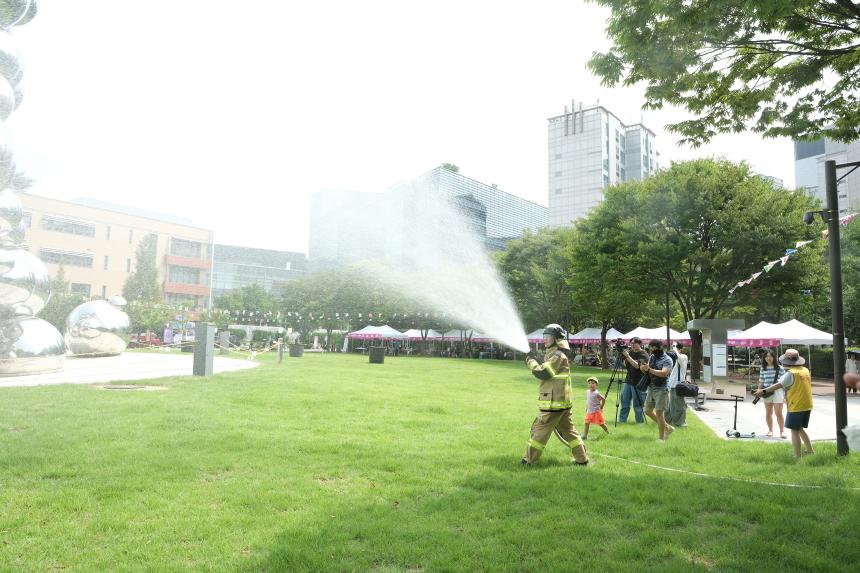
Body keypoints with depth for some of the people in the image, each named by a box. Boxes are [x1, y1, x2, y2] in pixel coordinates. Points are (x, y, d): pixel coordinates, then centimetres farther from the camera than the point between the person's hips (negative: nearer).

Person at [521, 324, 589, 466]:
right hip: (562, 401, 10)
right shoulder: (555, 354, 16)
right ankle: (582, 458, 19)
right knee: (568, 430, 15)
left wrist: (530, 361, -8)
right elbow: (547, 372, 20)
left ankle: (529, 460, 7)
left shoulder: (558, 355, -16)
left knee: (539, 430, -1)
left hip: (554, 402, -10)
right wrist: (537, 360, 7)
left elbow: (542, 373, -21)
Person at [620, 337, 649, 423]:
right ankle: (622, 420, 14)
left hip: (638, 383, -7)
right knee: (624, 401, 7)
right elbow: (625, 364, 11)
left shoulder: (643, 354, -10)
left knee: (637, 404, 0)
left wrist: (628, 356, -26)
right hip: (628, 381, 7)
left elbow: (637, 365, -23)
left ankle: (640, 421, 12)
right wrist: (623, 357, -6)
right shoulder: (630, 352, 10)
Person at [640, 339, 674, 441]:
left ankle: (661, 438, 6)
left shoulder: (667, 360, -11)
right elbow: (647, 373, 11)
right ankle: (667, 427, 28)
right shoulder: (652, 357, 10)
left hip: (661, 390, -8)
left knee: (659, 413, -6)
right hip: (651, 388, 8)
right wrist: (643, 369, -11)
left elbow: (664, 373, -26)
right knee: (648, 411, 13)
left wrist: (649, 369, -26)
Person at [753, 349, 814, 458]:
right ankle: (810, 450, 27)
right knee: (800, 429, 22)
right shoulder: (805, 370, 8)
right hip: (807, 405, 8)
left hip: (796, 406, -8)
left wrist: (764, 391, -20)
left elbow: (779, 385, -21)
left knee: (794, 431, -1)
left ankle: (797, 456, 0)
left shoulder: (791, 373, -16)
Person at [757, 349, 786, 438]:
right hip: (767, 393, 3)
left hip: (777, 392, -3)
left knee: (778, 413, -5)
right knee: (768, 413, 10)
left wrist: (785, 395, -1)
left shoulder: (779, 368, -3)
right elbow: (761, 382, 12)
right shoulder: (763, 369, 6)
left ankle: (782, 431, 6)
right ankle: (770, 430, 23)